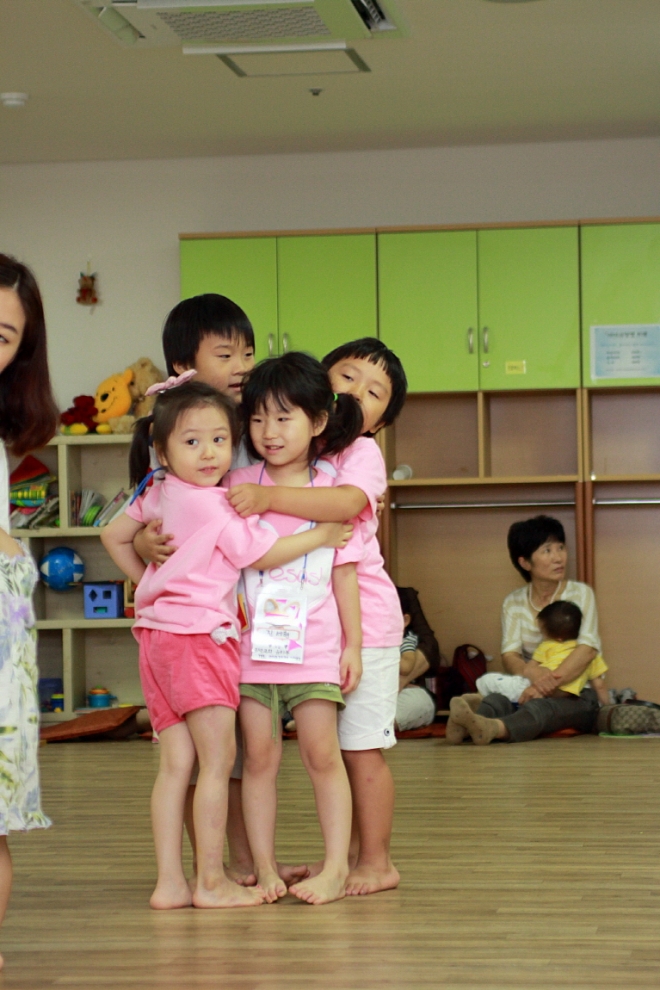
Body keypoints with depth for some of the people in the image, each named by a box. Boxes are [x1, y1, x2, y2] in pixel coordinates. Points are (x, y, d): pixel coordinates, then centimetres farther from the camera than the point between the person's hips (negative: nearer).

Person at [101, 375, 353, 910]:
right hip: (200, 633, -8)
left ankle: (170, 882, 7)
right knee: (219, 759, -1)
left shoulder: (156, 496, 9)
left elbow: (114, 536, 21)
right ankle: (211, 882, 2)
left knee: (176, 763, 8)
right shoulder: (216, 507, -14)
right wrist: (320, 535, 5)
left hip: (158, 636, 8)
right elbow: (263, 555, -4)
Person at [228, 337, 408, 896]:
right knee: (330, 747, 12)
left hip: (362, 619, -6)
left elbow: (348, 502, -29)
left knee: (362, 747, -1)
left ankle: (376, 862, 8)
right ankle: (348, 854, 22)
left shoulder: (362, 453, -8)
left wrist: (269, 497, -37)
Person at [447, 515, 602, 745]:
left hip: (576, 695, -3)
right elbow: (509, 655, -4)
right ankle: (469, 723, -66)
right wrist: (532, 671, -29)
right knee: (498, 699, -32)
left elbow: (588, 648, -14)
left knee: (542, 706, -38)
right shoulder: (513, 603, 10)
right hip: (527, 689, 3)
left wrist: (551, 681, -30)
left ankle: (493, 728, -69)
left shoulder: (580, 594, 2)